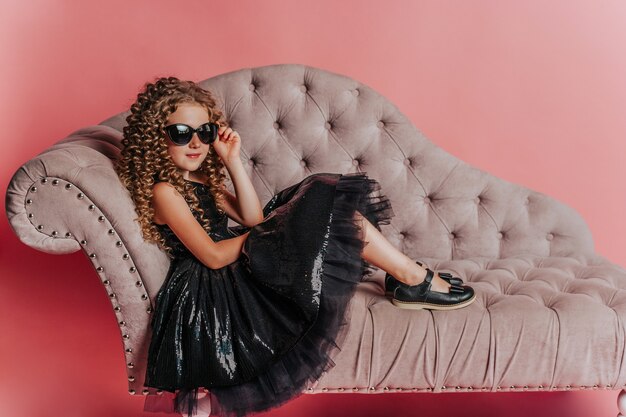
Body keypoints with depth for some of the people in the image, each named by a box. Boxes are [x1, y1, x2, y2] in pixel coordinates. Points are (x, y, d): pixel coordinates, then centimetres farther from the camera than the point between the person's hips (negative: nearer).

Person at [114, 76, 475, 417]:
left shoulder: (198, 175, 14)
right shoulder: (164, 191, -14)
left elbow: (251, 217, 5)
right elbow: (213, 256, -18)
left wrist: (233, 160, -2)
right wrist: (264, 235, -7)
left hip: (242, 264, 10)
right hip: (218, 287, -10)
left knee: (324, 199, 1)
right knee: (332, 211, -17)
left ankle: (402, 275, -3)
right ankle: (415, 281, -6)